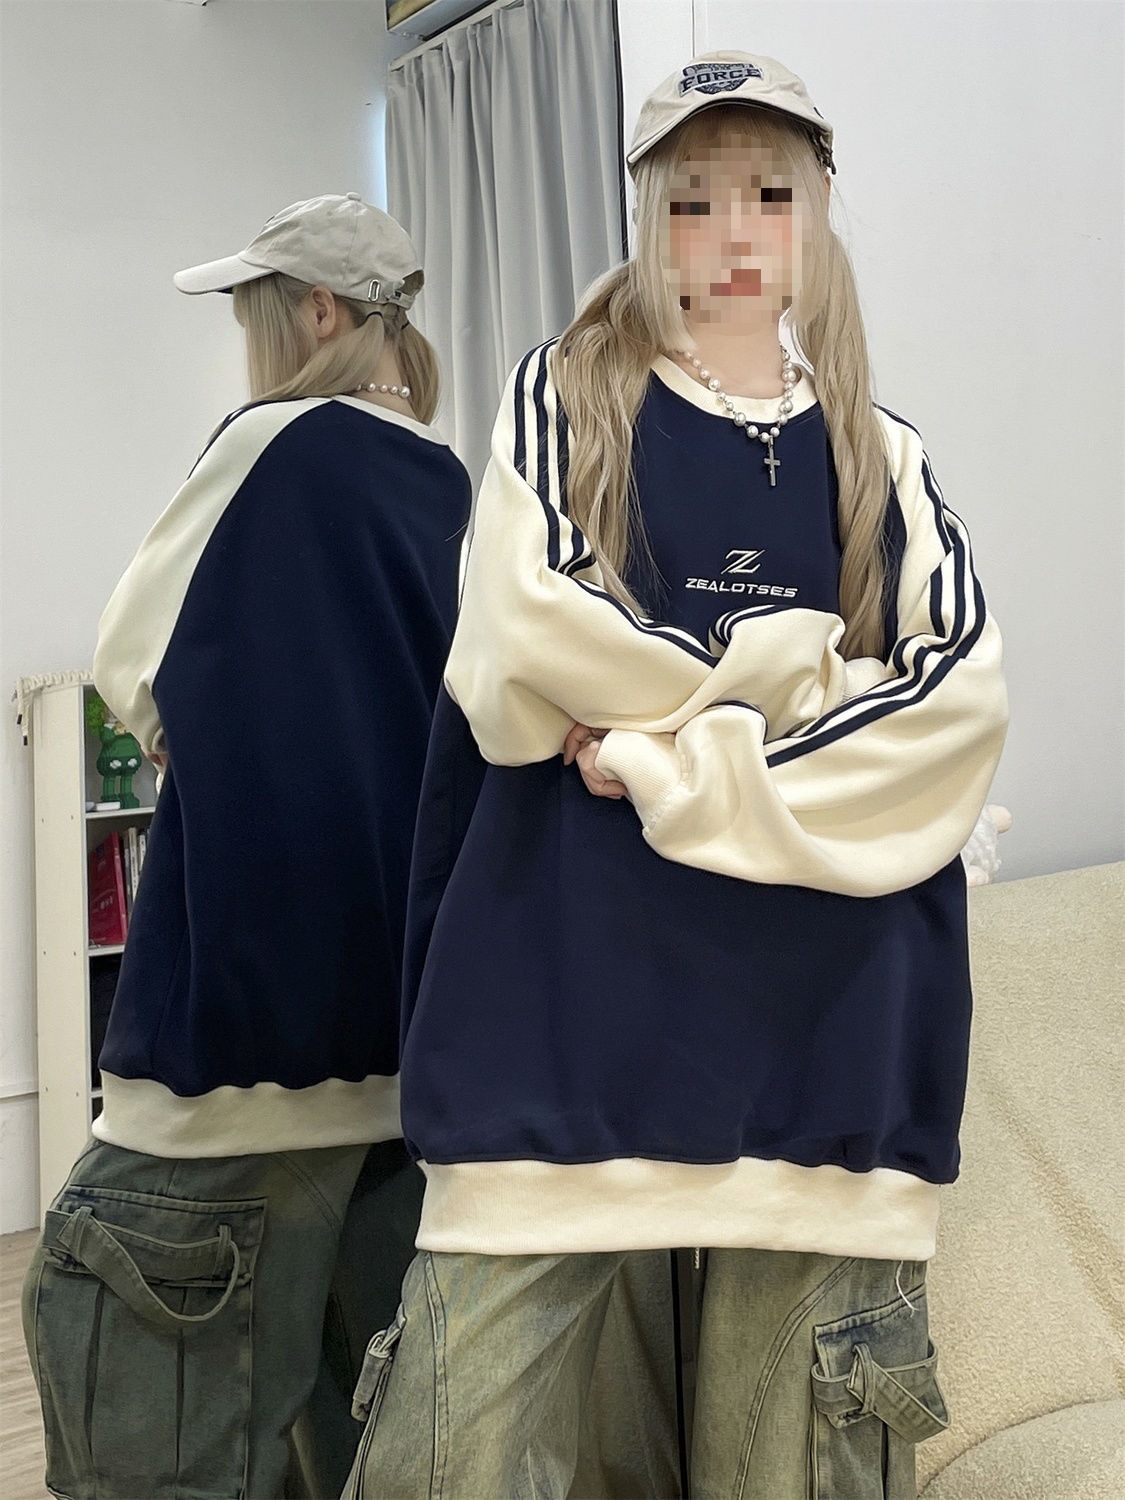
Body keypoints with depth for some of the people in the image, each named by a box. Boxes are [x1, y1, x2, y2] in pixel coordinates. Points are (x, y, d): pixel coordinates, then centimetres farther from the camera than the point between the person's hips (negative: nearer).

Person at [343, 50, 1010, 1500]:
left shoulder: (884, 456, 17)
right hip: (570, 978, -1)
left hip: (822, 1000, 2)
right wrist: (795, 671, 0)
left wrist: (676, 762, -10)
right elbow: (525, 623, -6)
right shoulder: (567, 392, 12)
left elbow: (961, 692, -1)